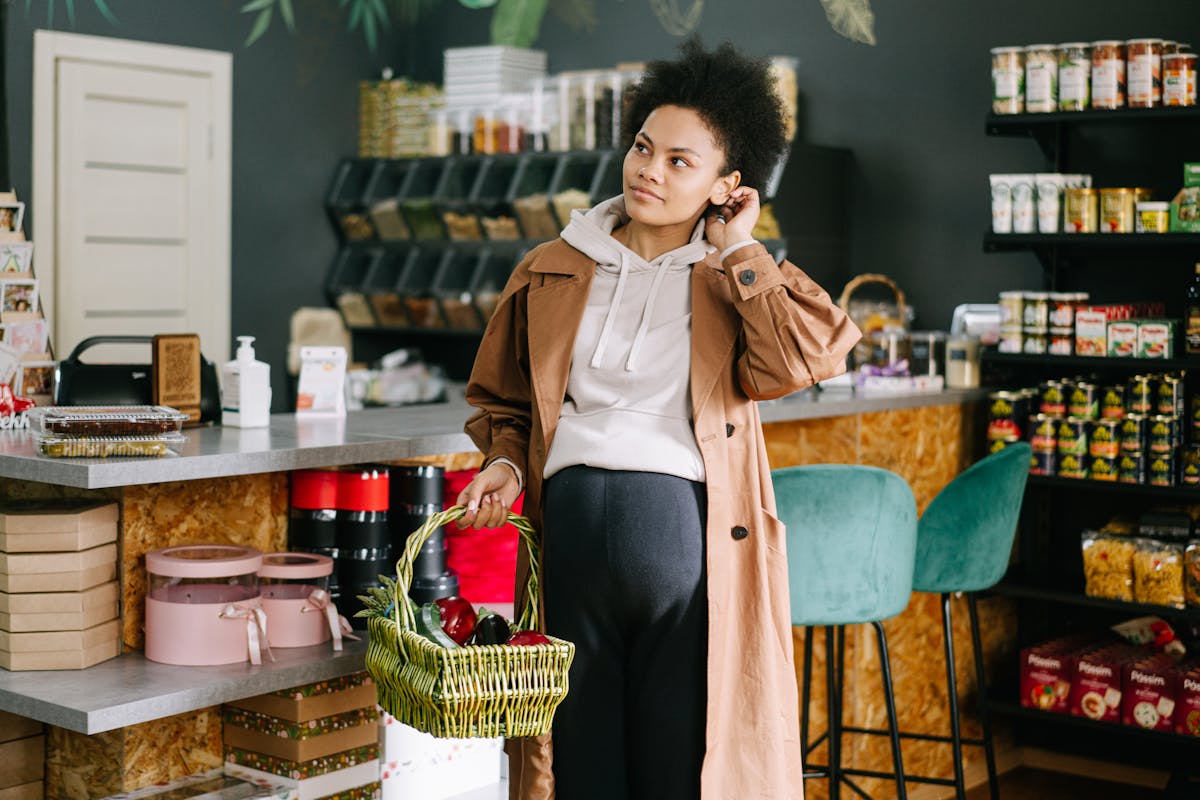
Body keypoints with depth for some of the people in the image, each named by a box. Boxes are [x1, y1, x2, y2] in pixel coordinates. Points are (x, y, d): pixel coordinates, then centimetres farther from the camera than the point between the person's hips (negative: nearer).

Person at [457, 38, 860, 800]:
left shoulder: (738, 280, 6)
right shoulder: (554, 270, 11)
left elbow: (804, 357, -15)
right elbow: (503, 399, 21)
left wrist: (737, 253, -6)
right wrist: (506, 462, 2)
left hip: (684, 529, -2)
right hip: (571, 527, 2)